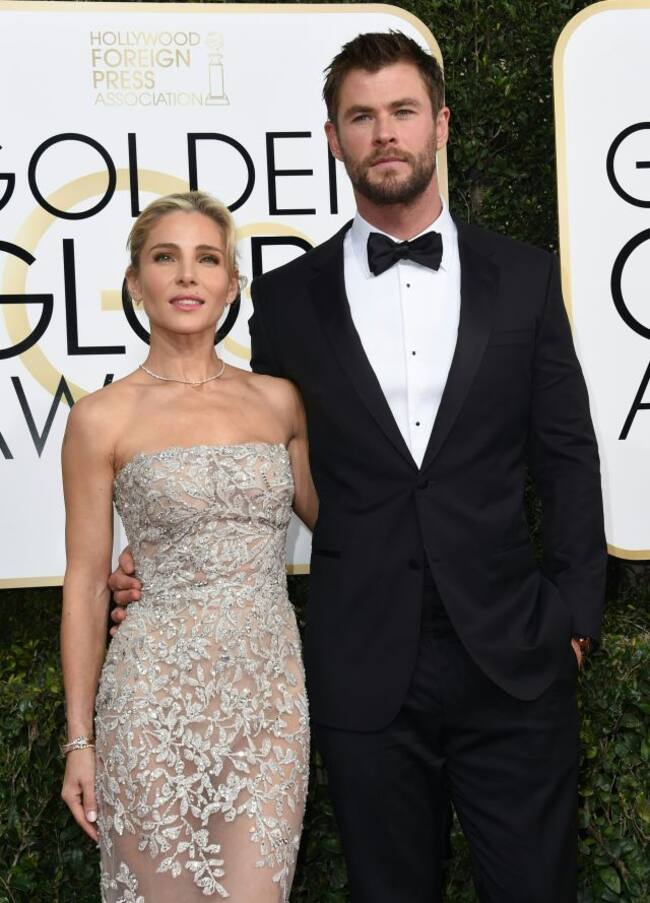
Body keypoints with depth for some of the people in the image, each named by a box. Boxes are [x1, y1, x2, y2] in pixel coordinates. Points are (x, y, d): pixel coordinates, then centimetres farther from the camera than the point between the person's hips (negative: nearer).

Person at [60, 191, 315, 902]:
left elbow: (324, 513, 21)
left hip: (271, 685, 3)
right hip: (160, 692, -2)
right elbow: (85, 584, -1)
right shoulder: (103, 418, -3)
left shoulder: (278, 400, 6)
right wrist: (79, 738, 0)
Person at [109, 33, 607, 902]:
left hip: (513, 665, 0)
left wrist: (574, 614, -1)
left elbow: (566, 457, 4)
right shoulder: (289, 297, 3)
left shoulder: (524, 278, 4)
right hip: (365, 674, 0)